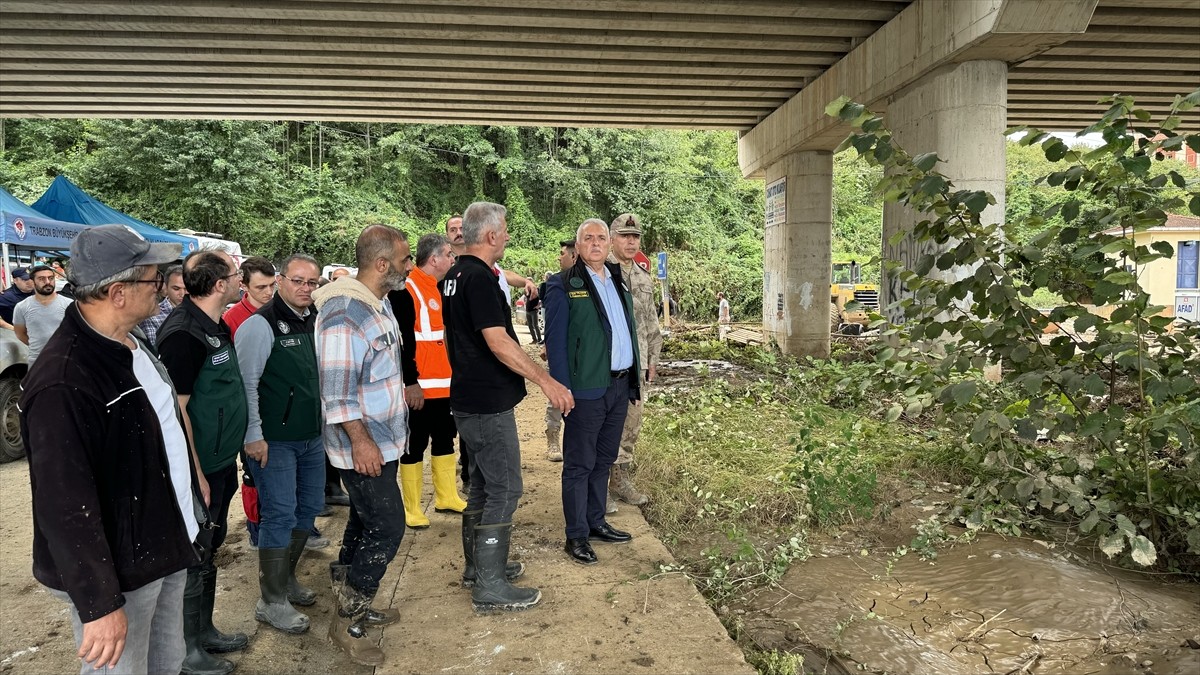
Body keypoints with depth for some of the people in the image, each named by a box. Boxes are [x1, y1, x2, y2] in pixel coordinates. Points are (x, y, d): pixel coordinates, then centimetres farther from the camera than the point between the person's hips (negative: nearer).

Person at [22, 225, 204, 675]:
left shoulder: (132, 345, 4)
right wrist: (99, 604, -21)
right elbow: (65, 506, -25)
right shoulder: (63, 383, -26)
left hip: (167, 549, 8)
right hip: (119, 571, -8)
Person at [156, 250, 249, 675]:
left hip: (221, 462, 9)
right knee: (192, 558, 6)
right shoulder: (184, 334, -22)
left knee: (209, 549, 21)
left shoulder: (216, 327, 7)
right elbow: (174, 409, -23)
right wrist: (195, 475, -21)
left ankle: (204, 632, 37)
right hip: (200, 468, -9)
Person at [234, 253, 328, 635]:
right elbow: (246, 383, -16)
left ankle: (286, 579, 34)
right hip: (273, 441, -8)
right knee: (279, 515, -3)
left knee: (308, 508, 15)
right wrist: (253, 436, -18)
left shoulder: (315, 322, 9)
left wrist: (324, 422, 18)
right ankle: (271, 602, 11)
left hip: (311, 437, 8)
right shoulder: (260, 325, -14)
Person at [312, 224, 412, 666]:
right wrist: (360, 440, -25)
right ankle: (347, 623, 11)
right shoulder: (344, 313, -23)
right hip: (363, 446, -10)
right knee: (387, 528, -4)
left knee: (366, 522, 18)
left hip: (384, 440, 10)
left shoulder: (380, 303, 8)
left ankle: (353, 604, 34)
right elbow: (336, 388, -25)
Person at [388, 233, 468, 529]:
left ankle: (446, 497, 31)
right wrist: (411, 382, -21)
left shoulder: (443, 288, 14)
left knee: (445, 440, 17)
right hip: (419, 388, -9)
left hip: (444, 384, 9)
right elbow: (401, 340, -19)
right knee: (414, 446, 1)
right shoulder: (405, 291, -14)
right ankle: (412, 509, 13)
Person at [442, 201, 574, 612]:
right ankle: (490, 586, 5)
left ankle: (478, 565, 31)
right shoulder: (479, 278, -19)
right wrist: (546, 381, -24)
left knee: (484, 484, 19)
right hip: (488, 404, -10)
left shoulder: (456, 275, 12)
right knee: (505, 490, -3)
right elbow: (498, 342, -25)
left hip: (468, 399, 10)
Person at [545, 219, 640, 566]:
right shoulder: (563, 286, -8)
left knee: (604, 460, 17)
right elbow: (555, 341, -11)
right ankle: (576, 536, 14)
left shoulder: (619, 282, 14)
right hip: (586, 390, -7)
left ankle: (596, 522, 31)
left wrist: (634, 381, 13)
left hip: (619, 386, 7)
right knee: (580, 464, 3)